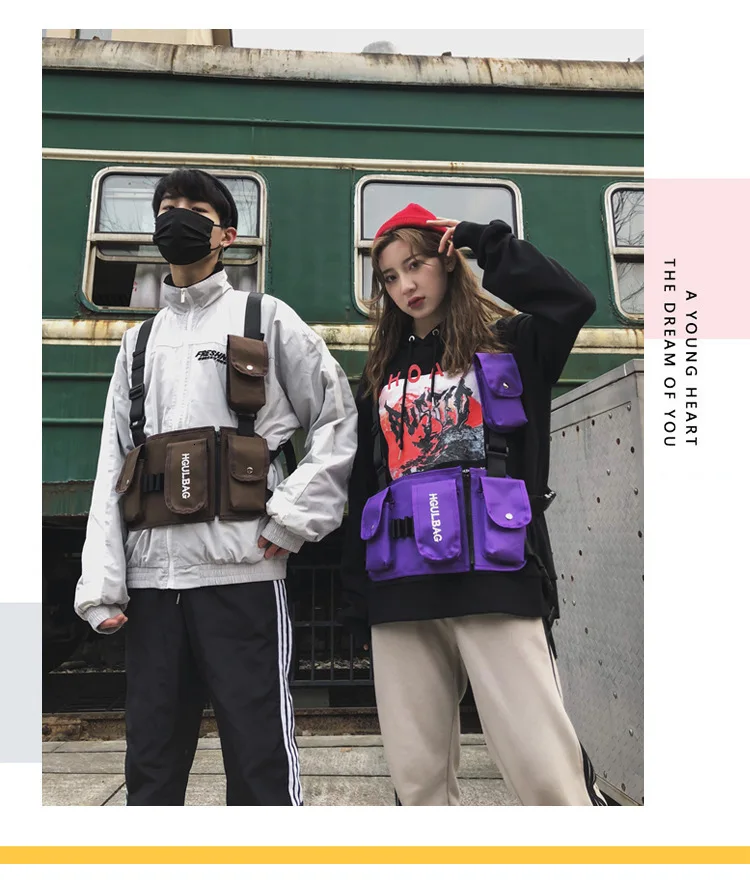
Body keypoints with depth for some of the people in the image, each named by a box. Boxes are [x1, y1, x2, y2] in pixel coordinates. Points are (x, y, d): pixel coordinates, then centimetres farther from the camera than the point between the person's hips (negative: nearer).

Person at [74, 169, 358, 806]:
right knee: (151, 762, 12)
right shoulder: (139, 341, 21)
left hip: (242, 567, -4)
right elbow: (113, 467, 14)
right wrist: (101, 583, 6)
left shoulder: (264, 318, 9)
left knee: (260, 757, -1)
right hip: (152, 574, 5)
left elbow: (339, 419, 4)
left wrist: (297, 514, -8)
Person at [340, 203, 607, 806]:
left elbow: (573, 302, -12)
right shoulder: (381, 376, 19)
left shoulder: (508, 345, 10)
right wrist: (358, 598, 12)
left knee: (541, 762, -8)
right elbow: (363, 489, 17)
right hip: (401, 591, 4)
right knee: (417, 772, 7)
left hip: (493, 577, -4)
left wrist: (487, 242, 0)